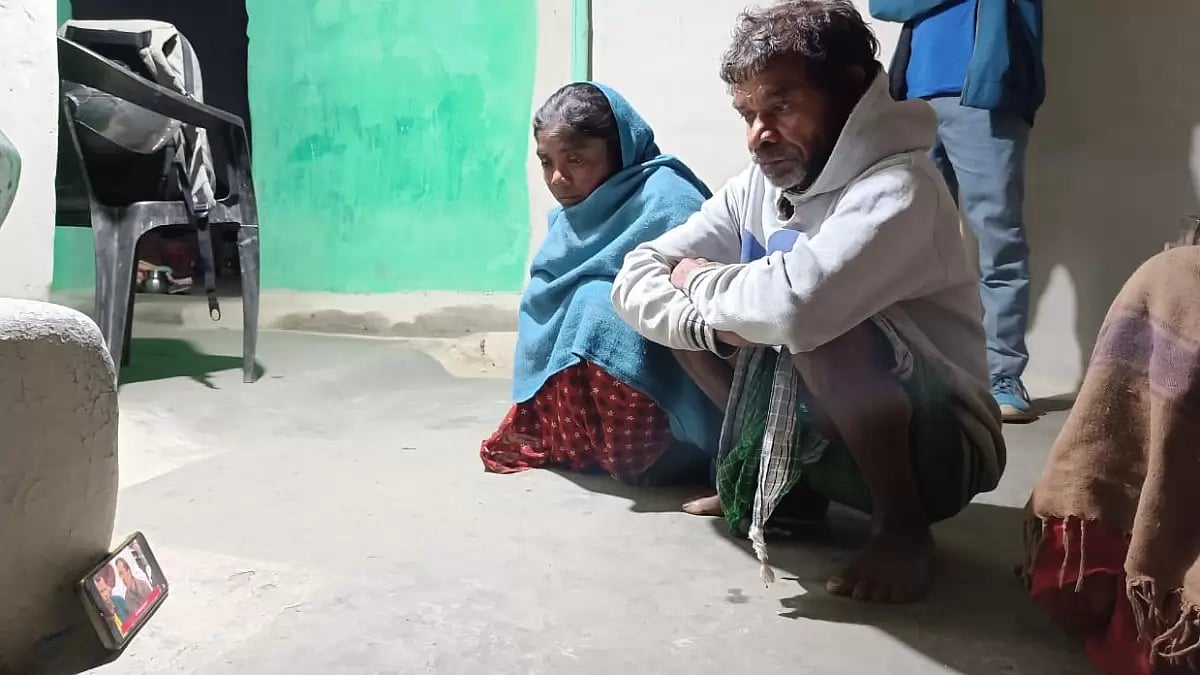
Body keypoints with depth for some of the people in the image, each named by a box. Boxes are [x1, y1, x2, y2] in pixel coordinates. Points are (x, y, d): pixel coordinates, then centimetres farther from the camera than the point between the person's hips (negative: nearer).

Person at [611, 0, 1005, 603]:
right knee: (691, 308, 0)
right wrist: (715, 322, -24)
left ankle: (902, 526, -11)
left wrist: (701, 280, -21)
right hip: (821, 434, 7)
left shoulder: (898, 188, -24)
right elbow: (634, 280, -4)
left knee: (816, 320, -34)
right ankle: (785, 477, 11)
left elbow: (796, 304, -43)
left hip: (939, 449, -7)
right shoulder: (757, 188, -2)